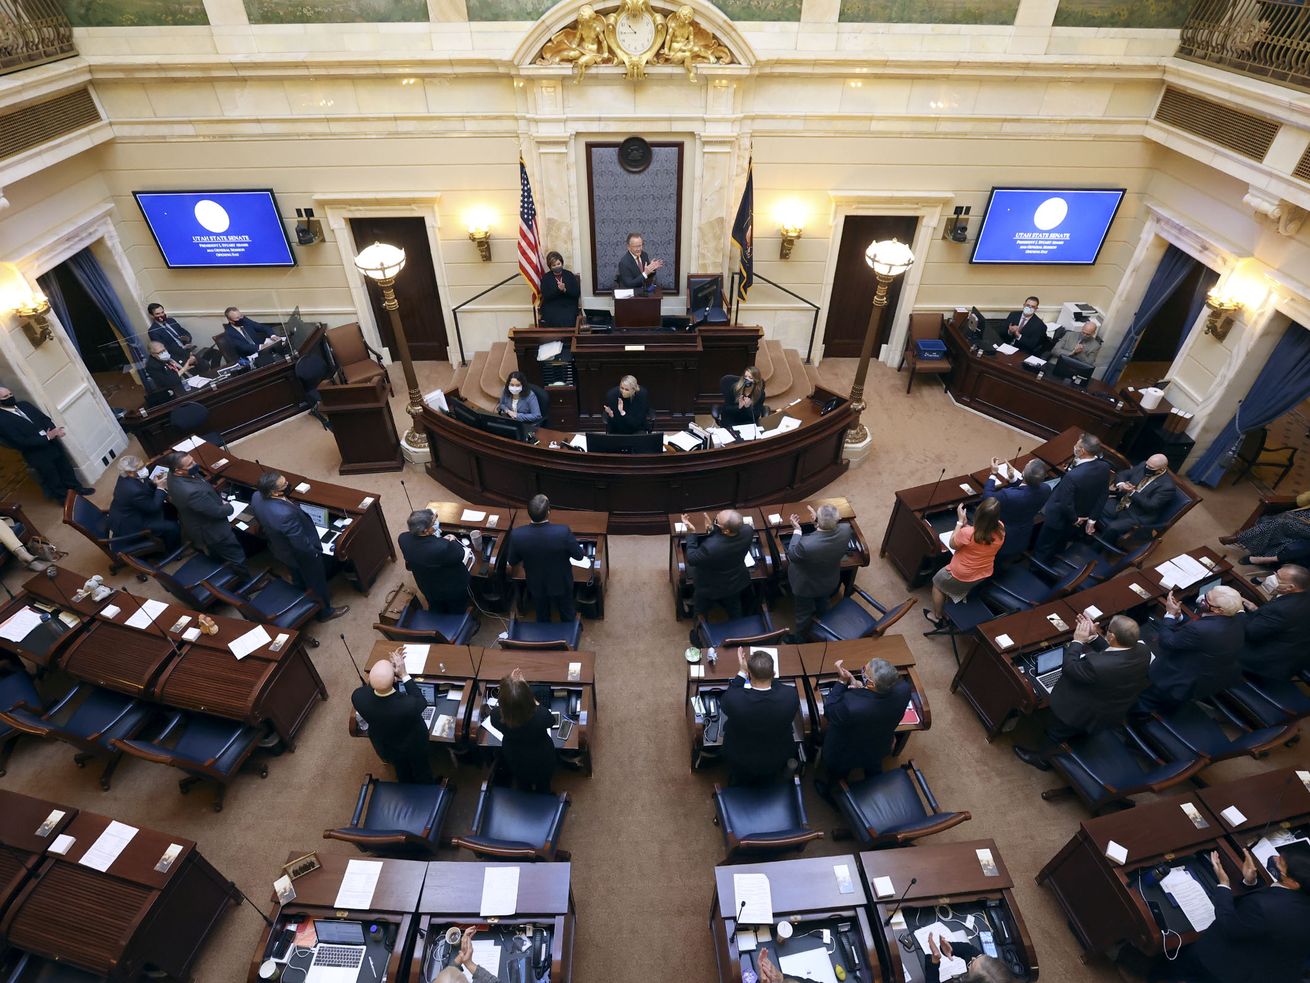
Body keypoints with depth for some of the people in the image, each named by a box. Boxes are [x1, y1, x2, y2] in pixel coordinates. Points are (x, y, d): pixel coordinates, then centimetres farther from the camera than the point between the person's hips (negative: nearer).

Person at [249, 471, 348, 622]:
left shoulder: (256, 496, -21)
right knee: (316, 583, 22)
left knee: (298, 579, 34)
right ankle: (325, 611, 46)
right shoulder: (286, 514, -46)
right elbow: (301, 544, -31)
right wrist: (315, 553, -11)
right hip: (302, 555, -7)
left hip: (279, 550, 7)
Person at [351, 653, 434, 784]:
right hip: (413, 745, -3)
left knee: (402, 772, 35)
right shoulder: (409, 705, -47)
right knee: (422, 773, 30)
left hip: (384, 747, 3)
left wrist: (392, 664, -15)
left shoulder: (358, 697, -37)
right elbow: (421, 702, -21)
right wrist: (404, 674, -24)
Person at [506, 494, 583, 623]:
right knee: (567, 615, 29)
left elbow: (512, 562, -10)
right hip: (561, 583, -1)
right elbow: (579, 556, -18)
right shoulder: (563, 532, -36)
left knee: (542, 618, 31)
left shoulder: (517, 535, -29)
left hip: (536, 585, 2)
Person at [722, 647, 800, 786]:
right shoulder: (791, 695, -35)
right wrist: (768, 676, -7)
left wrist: (741, 672, -10)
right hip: (776, 761, 2)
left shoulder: (734, 699, -38)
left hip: (740, 760, -1)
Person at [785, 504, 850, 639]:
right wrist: (817, 522, -11)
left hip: (806, 586, -4)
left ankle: (800, 639, 51)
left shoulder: (806, 544, -46)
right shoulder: (845, 529, -32)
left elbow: (791, 556, -22)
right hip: (830, 582, 5)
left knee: (803, 614, 25)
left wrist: (797, 530, -17)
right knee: (823, 604, 38)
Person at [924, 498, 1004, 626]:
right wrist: (966, 524, -8)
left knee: (937, 583, 27)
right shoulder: (1001, 529, -20)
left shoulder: (967, 533, -37)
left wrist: (960, 521, -14)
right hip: (984, 575, 5)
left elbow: (952, 544, -15)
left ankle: (936, 616, 41)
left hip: (961, 577, -5)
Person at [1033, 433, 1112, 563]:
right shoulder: (1105, 466, -16)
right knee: (1059, 546, 33)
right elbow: (1104, 494, -4)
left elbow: (1065, 504, -32)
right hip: (1082, 517, 7)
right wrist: (1092, 518, 5)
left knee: (1043, 548, 20)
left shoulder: (1073, 476, -41)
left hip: (1059, 519, -7)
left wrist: (1074, 519, -12)